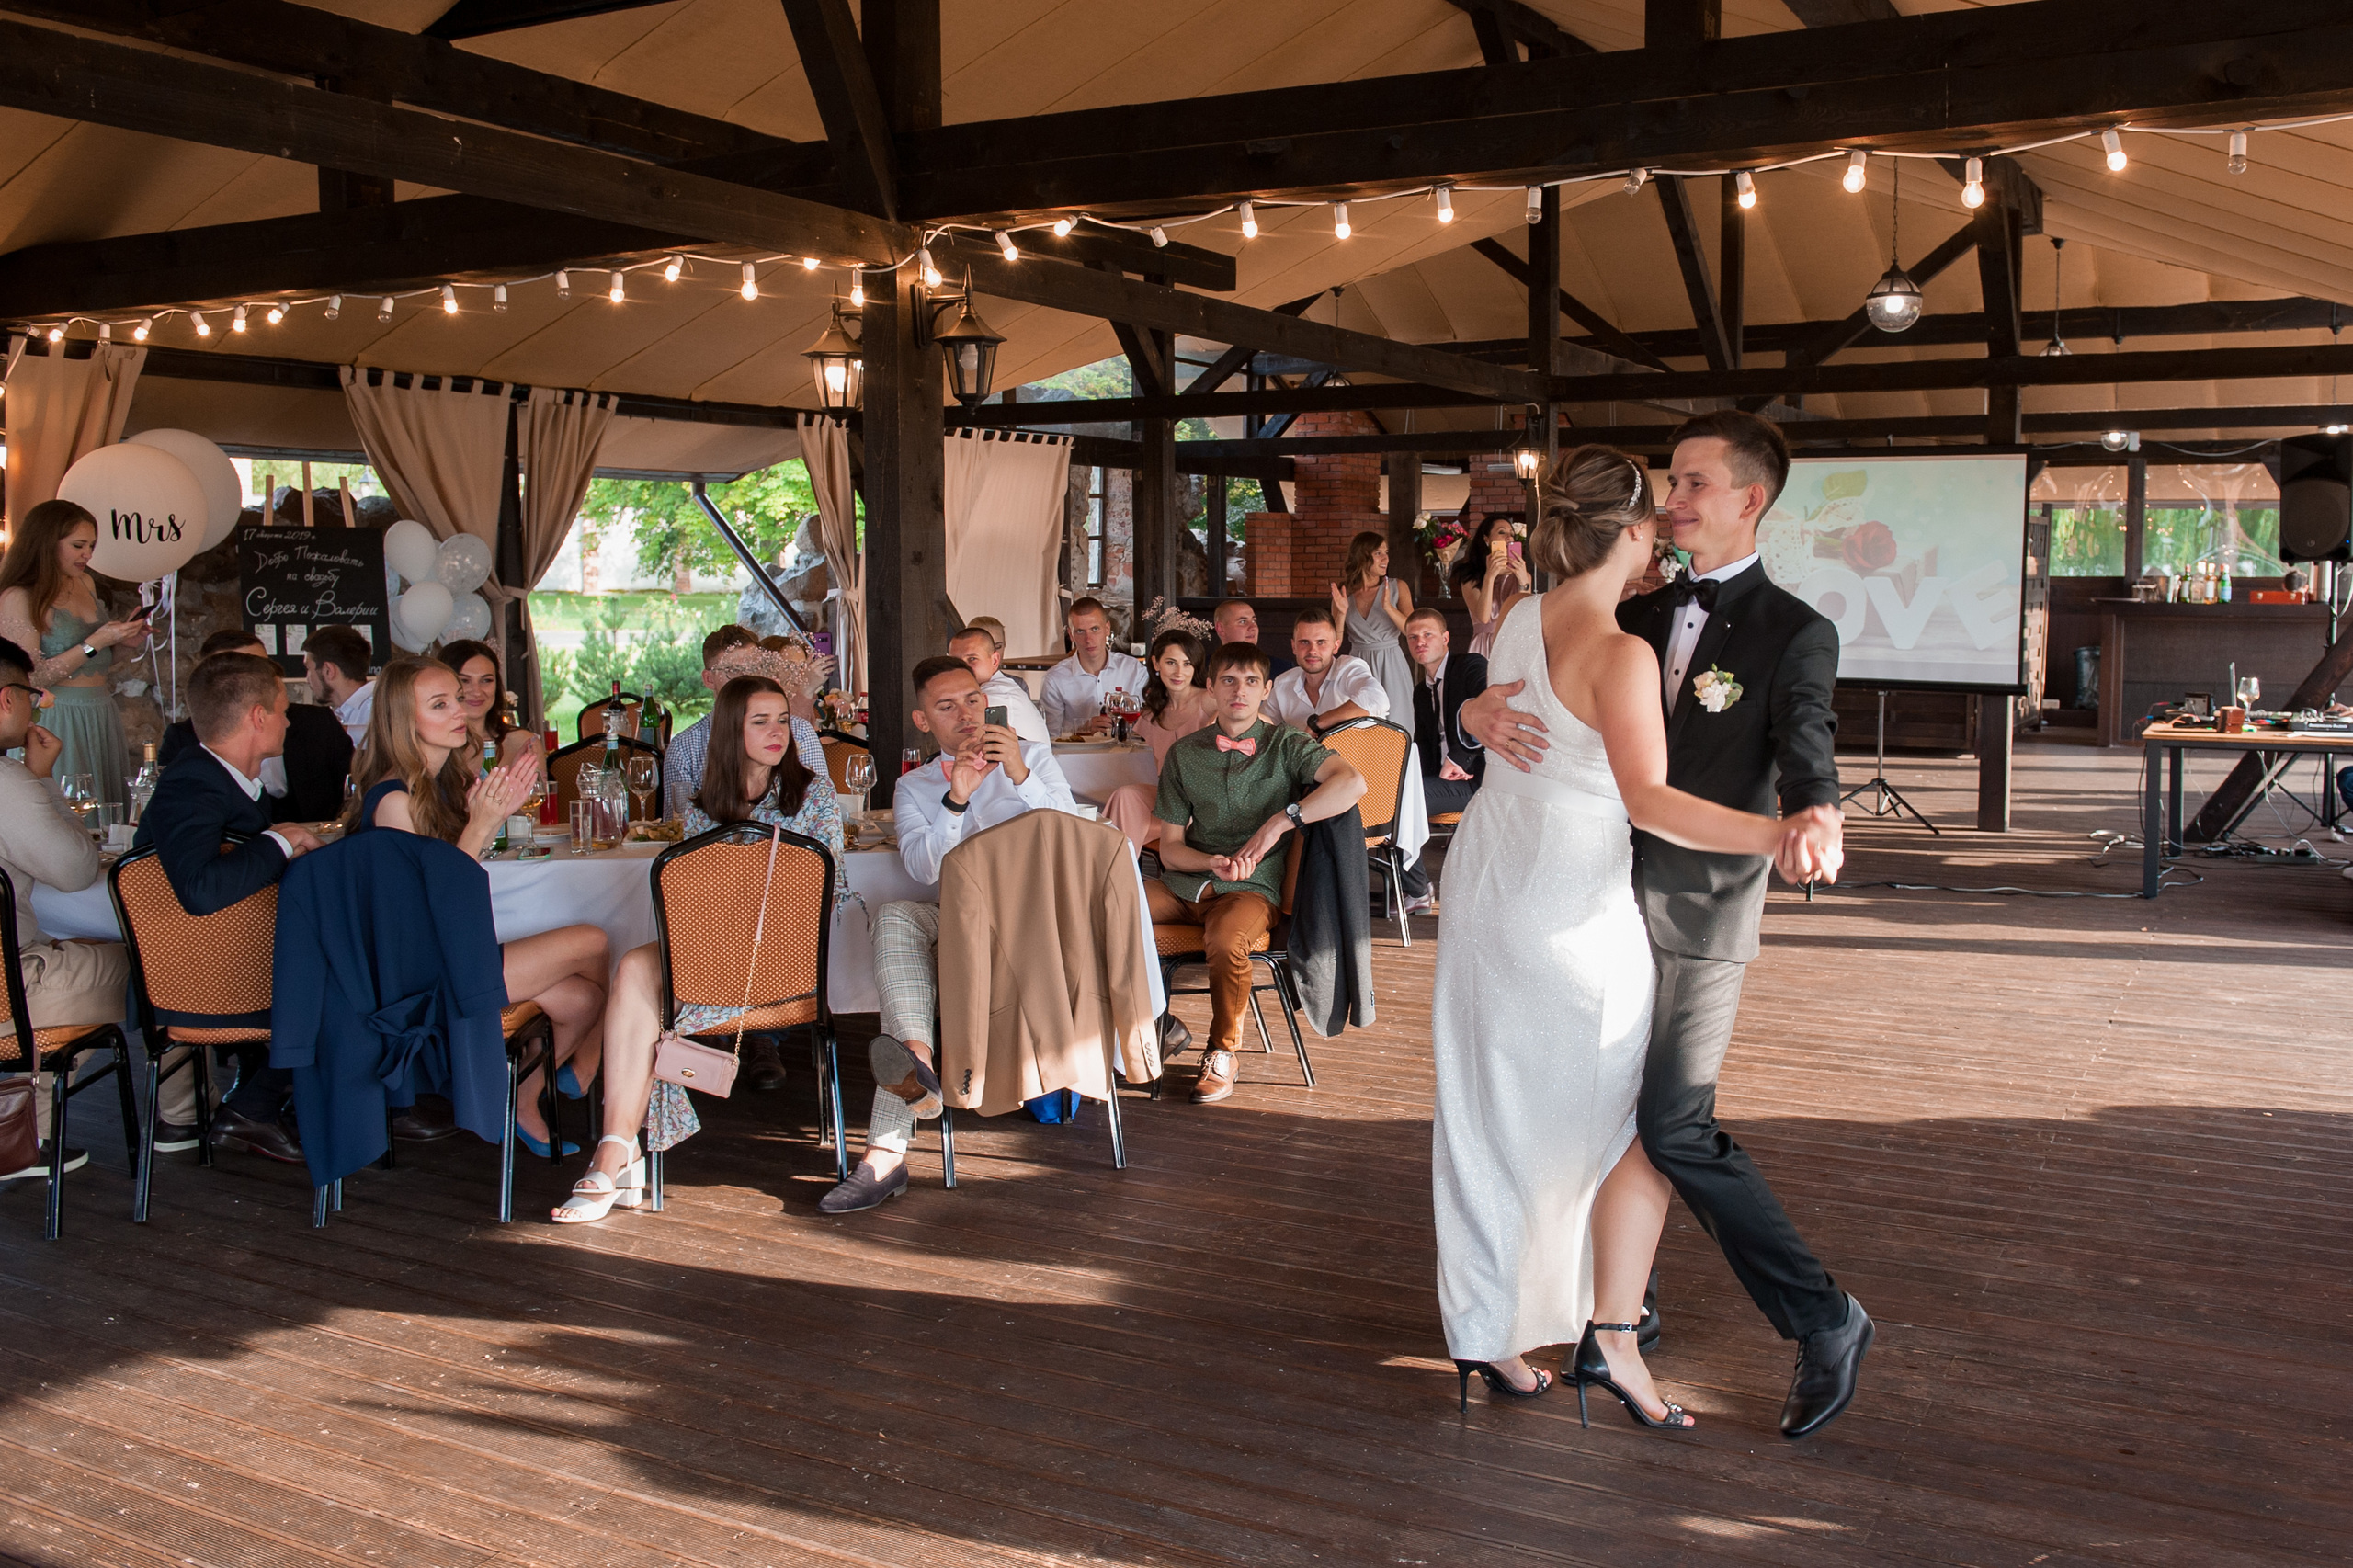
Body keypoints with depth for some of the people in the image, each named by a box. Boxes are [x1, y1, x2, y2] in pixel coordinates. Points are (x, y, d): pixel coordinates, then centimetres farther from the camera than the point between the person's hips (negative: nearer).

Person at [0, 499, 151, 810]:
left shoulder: (85, 583, 13)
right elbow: (31, 679, -17)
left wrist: (119, 641, 5)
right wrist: (95, 643, -18)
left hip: (102, 718, 7)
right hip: (57, 724, -7)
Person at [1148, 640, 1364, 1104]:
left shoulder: (1286, 746, 2)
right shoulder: (1184, 753, 11)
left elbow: (1352, 783, -17)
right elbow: (1170, 848, 9)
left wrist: (1279, 821, -20)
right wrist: (1213, 862, -12)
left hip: (1251, 889, -3)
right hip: (1185, 882, 3)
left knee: (1226, 939, -37)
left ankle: (1222, 1050, -9)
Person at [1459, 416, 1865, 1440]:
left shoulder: (1794, 635, -7)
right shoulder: (1640, 616, 11)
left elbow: (1806, 749, -21)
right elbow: (1533, 680, 8)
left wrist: (1815, 819, -45)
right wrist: (1482, 712, -17)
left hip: (1698, 916, -7)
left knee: (1675, 1130, -11)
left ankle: (1824, 1323, 2)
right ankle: (1617, 1307, 33)